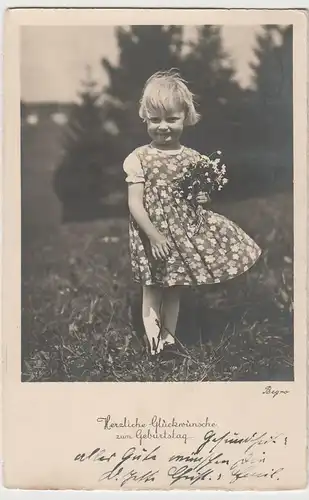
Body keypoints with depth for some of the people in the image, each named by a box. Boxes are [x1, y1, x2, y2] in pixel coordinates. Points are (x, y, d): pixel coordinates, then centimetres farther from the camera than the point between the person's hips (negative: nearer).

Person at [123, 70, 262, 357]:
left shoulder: (193, 158, 1)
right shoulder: (139, 159, -10)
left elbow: (200, 194, 12)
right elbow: (135, 204, -13)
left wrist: (203, 201, -11)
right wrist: (154, 235, -21)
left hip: (186, 233, 3)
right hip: (152, 234, -3)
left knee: (174, 289, 15)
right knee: (153, 289, 7)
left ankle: (169, 336, 30)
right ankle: (153, 339, 21)